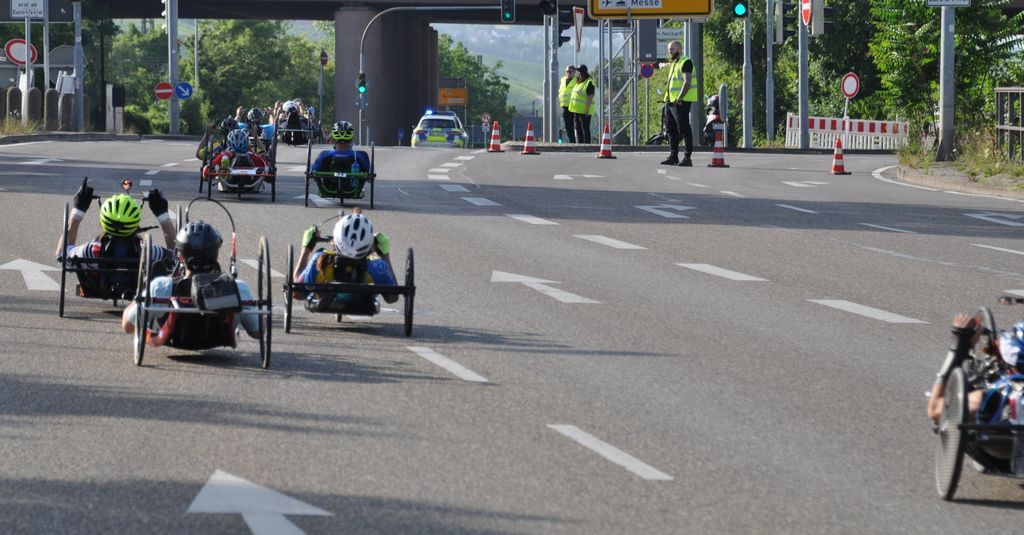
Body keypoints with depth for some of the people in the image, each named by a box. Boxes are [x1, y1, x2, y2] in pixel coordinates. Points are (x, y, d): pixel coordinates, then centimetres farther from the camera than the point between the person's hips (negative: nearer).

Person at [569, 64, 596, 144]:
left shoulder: (589, 83, -13)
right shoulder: (578, 83, 16)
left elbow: (590, 97, -18)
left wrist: (587, 110, -23)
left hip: (584, 111, -9)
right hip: (577, 110, 9)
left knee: (585, 129, -6)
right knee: (578, 129, 11)